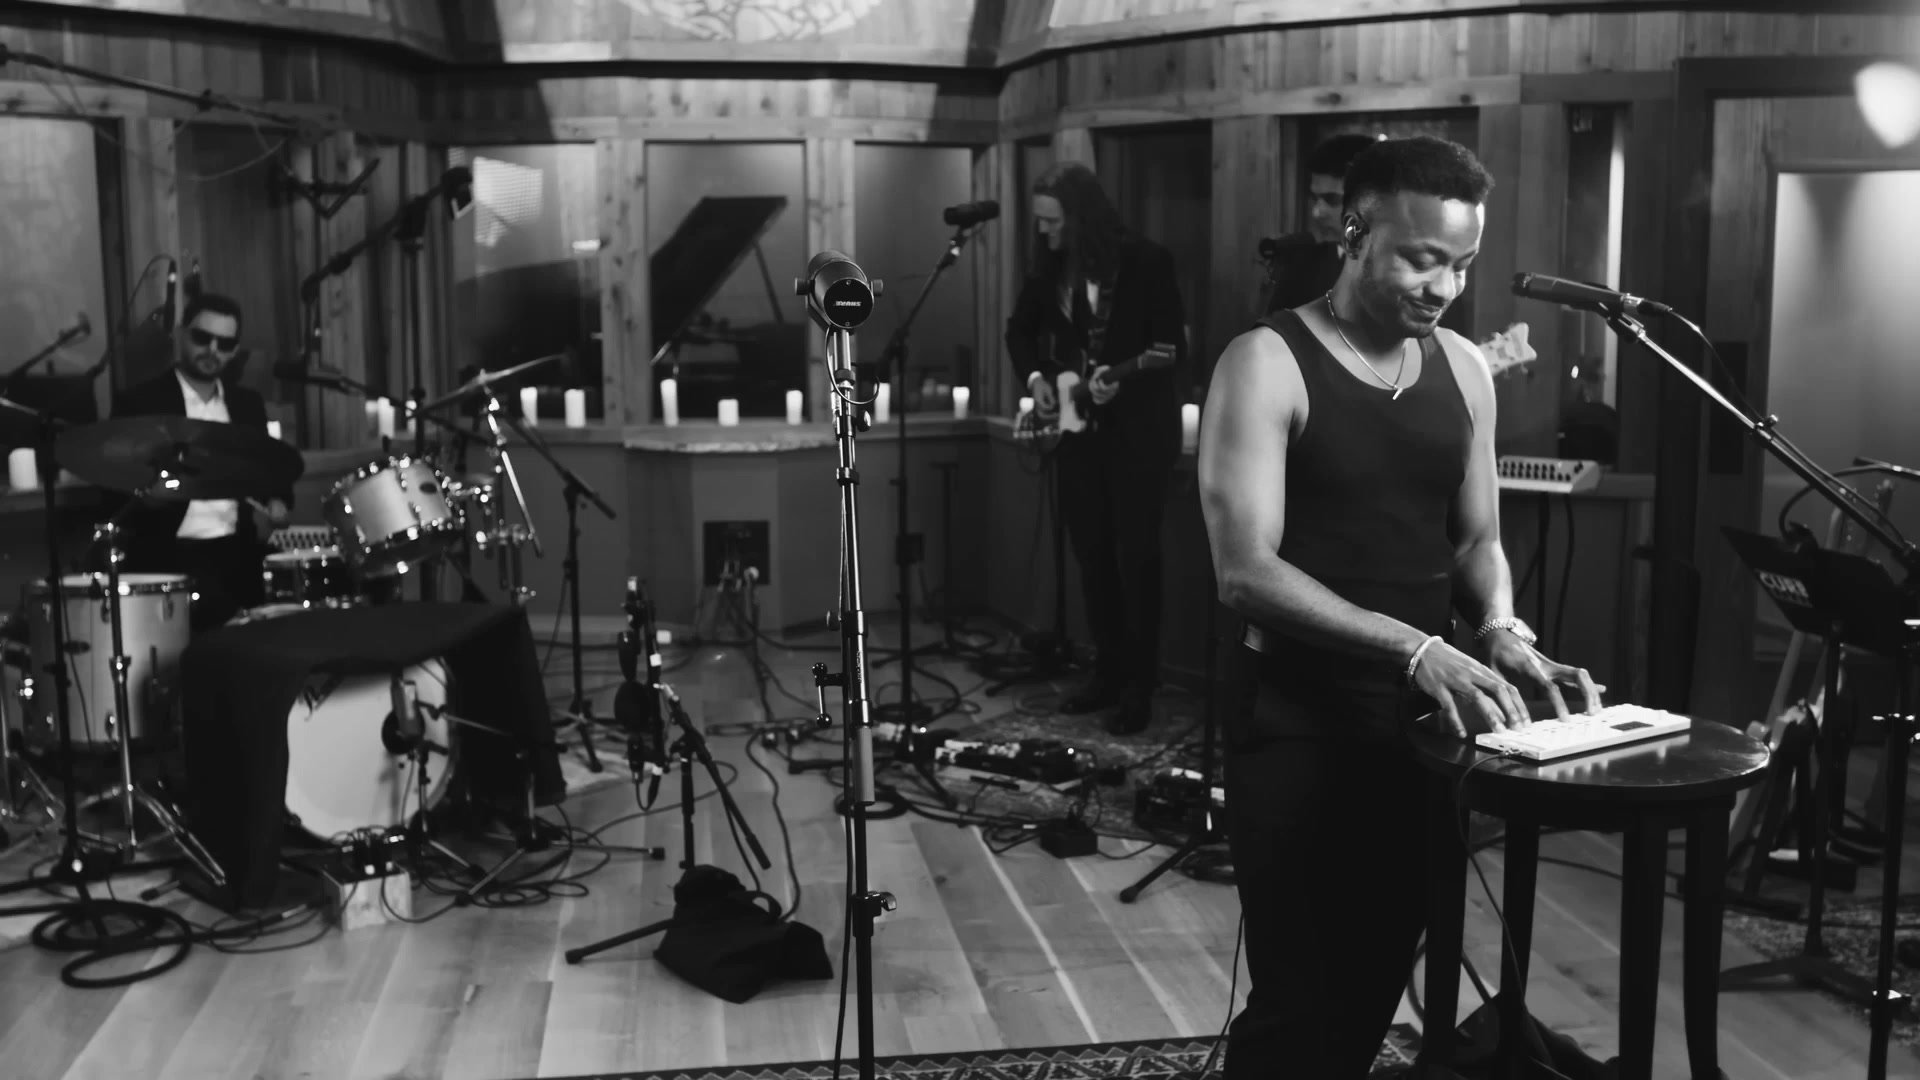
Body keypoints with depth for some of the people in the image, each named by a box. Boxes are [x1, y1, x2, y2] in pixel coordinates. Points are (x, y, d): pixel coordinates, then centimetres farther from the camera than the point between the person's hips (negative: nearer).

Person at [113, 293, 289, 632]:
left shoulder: (247, 404, 15)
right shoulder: (138, 402, 1)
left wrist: (277, 501, 3)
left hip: (237, 547, 5)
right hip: (167, 550, -5)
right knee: (213, 604, -31)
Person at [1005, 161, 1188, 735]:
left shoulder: (1145, 261, -13)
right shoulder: (1049, 266, 1)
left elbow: (1173, 346, -12)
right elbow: (1020, 329, 15)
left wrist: (1121, 376, -26)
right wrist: (1035, 376, -2)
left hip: (1139, 429, -5)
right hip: (1078, 426, 5)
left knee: (1135, 554, -2)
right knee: (1091, 552, 10)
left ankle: (1139, 687, 6)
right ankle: (1107, 673, 22)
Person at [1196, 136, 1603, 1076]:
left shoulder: (1463, 370, 8)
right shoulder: (1266, 364, -12)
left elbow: (1475, 538, 16)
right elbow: (1245, 573, -20)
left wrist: (1501, 630, -6)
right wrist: (1416, 649, -27)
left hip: (1421, 719, 6)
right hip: (1297, 721, -6)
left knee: (1378, 986, 13)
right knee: (1300, 1003, -5)